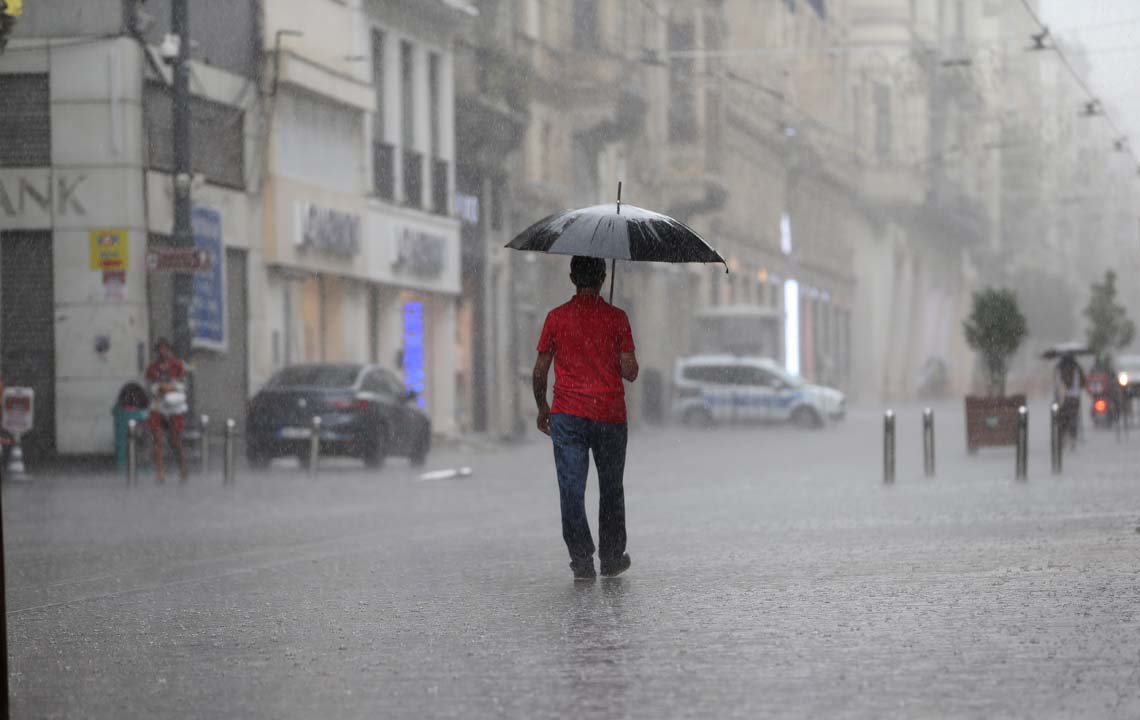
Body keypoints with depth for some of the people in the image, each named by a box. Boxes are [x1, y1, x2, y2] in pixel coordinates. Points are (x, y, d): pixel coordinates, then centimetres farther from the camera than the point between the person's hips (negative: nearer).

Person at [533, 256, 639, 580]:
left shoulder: (557, 318, -1)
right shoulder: (616, 318, -3)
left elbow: (539, 371, 1)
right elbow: (630, 371, -6)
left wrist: (542, 407, 15)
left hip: (568, 417, 0)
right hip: (610, 416, 0)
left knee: (572, 490, 2)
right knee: (611, 490, 14)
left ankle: (582, 560, -4)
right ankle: (612, 559, 20)